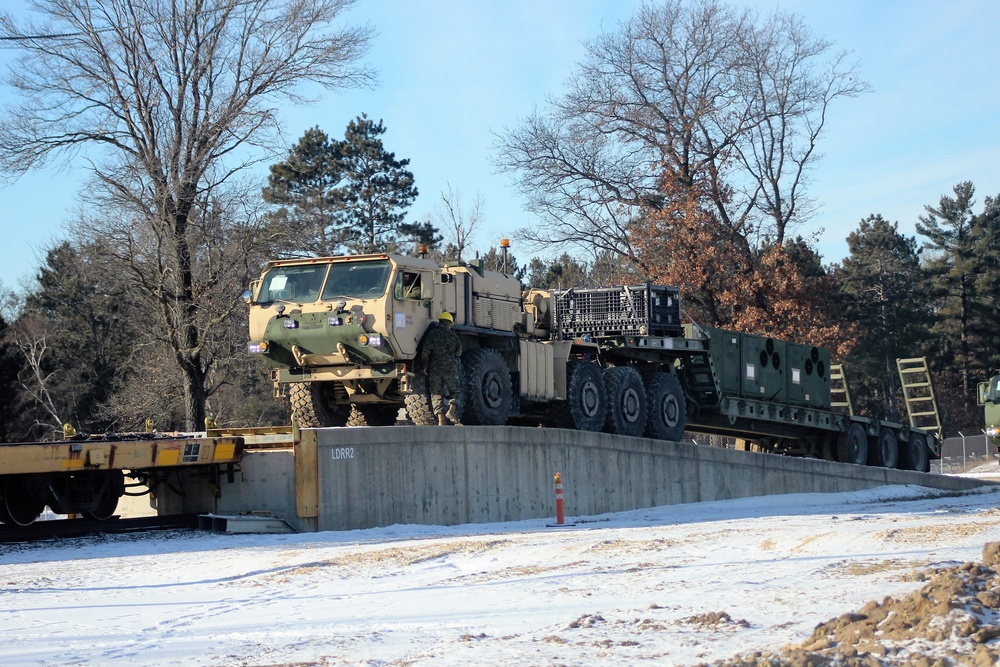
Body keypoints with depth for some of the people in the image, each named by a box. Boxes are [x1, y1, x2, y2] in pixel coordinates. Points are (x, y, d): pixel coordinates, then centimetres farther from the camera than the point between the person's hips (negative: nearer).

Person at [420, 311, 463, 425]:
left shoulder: (432, 334, -1)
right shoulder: (453, 335, 6)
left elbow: (425, 351, -7)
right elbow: (459, 352, 14)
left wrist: (425, 367, 3)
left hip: (434, 369, -1)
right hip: (450, 368, 1)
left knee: (436, 394, 2)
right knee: (454, 391, 14)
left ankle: (441, 420, -6)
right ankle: (451, 411, -10)